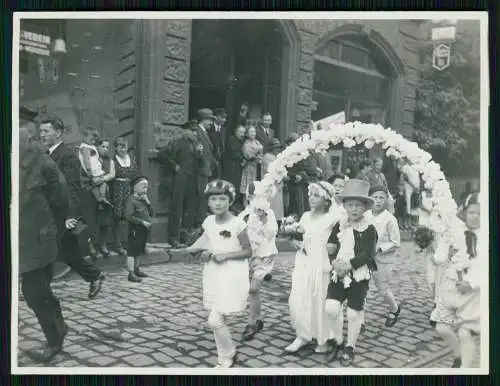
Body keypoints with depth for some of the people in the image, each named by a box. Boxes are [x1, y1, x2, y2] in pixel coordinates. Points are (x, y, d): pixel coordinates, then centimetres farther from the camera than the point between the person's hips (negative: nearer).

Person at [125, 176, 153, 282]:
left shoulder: (143, 200, 13)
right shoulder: (132, 200, -13)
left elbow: (151, 214, 11)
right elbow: (128, 216, -21)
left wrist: (148, 202, -2)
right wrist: (142, 222, -19)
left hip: (144, 230, 9)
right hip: (135, 229, -9)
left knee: (141, 251, 18)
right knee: (132, 251, -4)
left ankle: (137, 269, 32)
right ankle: (131, 273, -1)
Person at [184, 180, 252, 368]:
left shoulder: (237, 224, -15)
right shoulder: (208, 222, 2)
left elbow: (248, 251, -9)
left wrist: (226, 255, -19)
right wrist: (206, 253, -5)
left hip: (232, 278, -6)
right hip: (213, 276, 7)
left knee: (215, 320, -10)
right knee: (216, 319, 12)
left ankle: (228, 356, 16)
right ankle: (224, 359, 31)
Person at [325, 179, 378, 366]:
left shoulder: (369, 229, -6)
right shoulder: (339, 226, 6)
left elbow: (368, 255, -14)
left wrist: (349, 265, -21)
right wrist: (334, 262, -12)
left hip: (359, 277, -3)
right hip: (338, 275, 3)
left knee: (354, 314, 6)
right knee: (331, 308, -10)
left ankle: (349, 348, 28)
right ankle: (337, 340, 16)